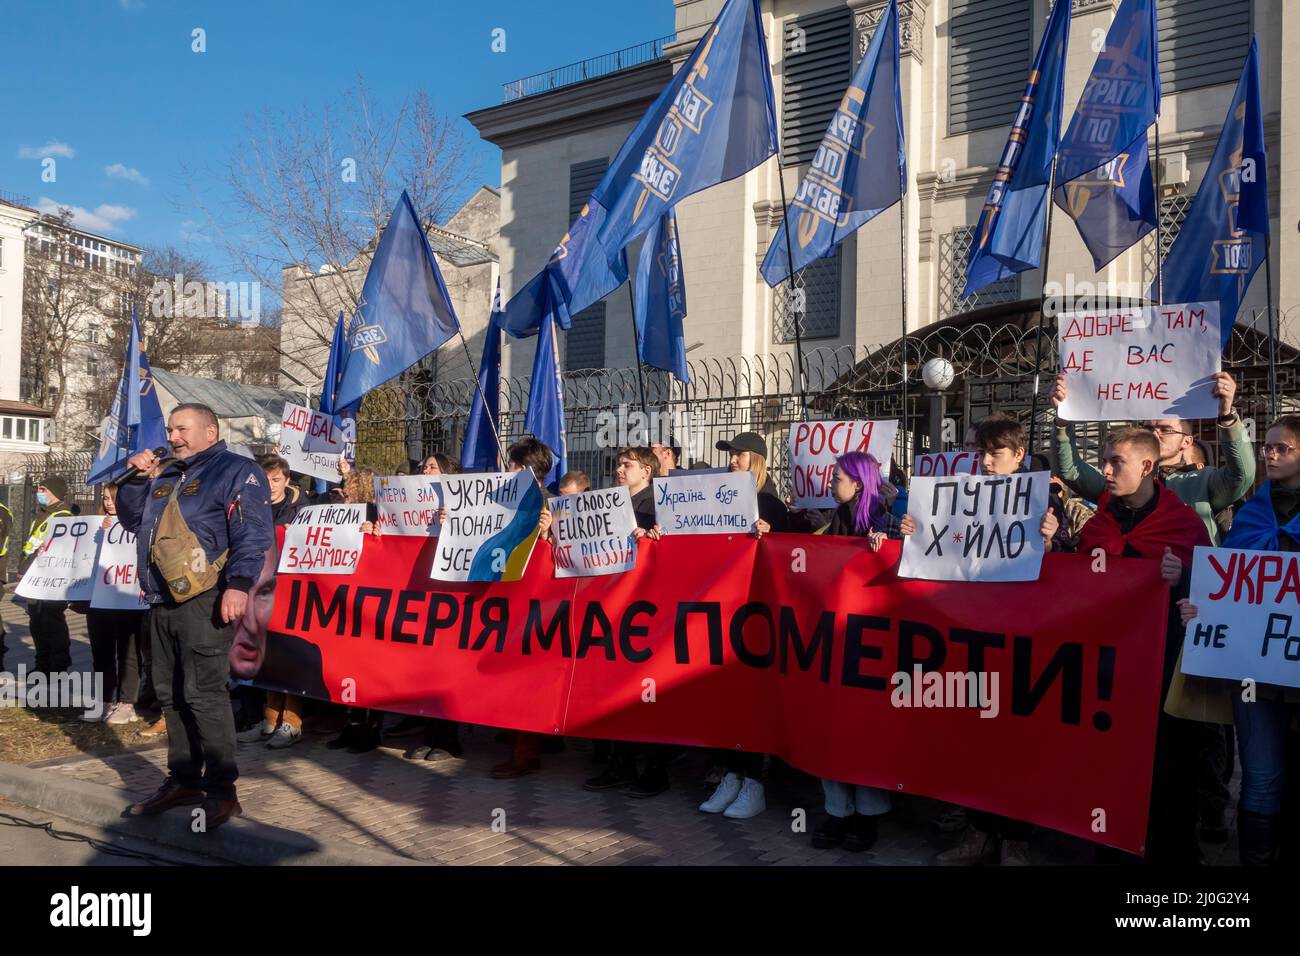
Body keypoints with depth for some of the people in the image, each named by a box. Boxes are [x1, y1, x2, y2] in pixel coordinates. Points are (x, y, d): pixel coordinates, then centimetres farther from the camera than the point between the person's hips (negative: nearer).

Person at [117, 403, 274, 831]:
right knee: (170, 694, 13)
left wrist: (238, 583, -25)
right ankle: (183, 780, 25)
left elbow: (253, 533, -15)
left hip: (204, 601, -9)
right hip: (162, 602, 9)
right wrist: (139, 479, 11)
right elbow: (131, 519, 26)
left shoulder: (237, 470, -4)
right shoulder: (165, 475, 21)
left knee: (203, 693, -9)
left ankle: (221, 792, -1)